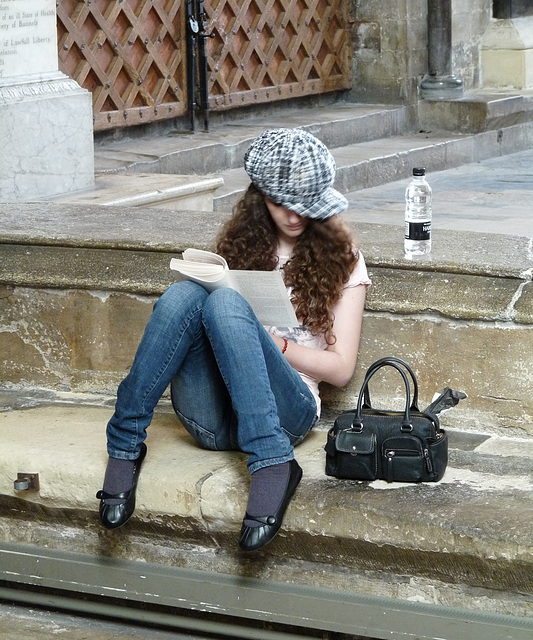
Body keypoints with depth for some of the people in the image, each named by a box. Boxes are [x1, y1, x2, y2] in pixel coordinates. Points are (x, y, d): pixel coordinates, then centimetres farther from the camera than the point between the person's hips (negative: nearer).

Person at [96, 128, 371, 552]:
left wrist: (275, 342, -7)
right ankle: (124, 446, -28)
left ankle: (272, 464, -46)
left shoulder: (341, 257, 13)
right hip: (210, 418, 3)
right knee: (183, 294, -25)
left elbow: (341, 368, 8)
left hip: (286, 411, -3)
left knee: (225, 303, -31)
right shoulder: (241, 241, 21)